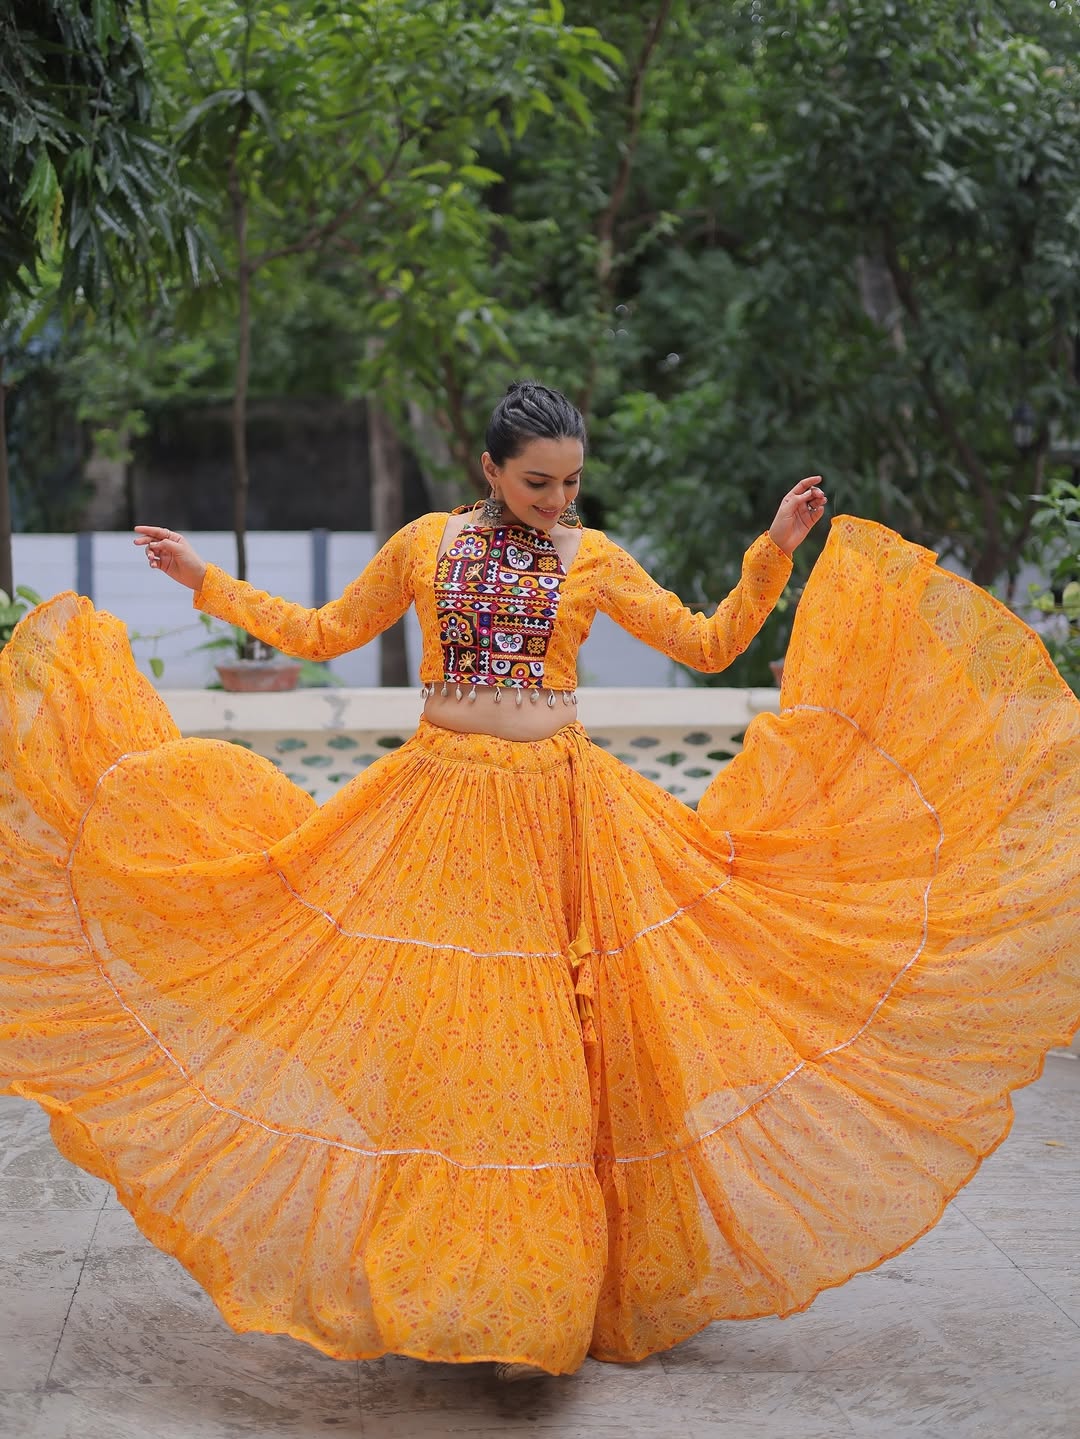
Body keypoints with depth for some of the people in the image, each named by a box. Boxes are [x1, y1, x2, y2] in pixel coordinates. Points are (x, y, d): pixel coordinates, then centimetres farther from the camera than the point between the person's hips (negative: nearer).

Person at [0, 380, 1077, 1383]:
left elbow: (711, 644, 8)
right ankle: (435, 1280, 11)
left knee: (542, 1040, 0)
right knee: (435, 1034, -1)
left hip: (558, 810, -1)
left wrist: (775, 552, 0)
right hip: (437, 808, 1)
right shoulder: (425, 544, 8)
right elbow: (326, 632, 18)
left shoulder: (593, 559, 6)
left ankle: (540, 1299, 10)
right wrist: (205, 583, 16)